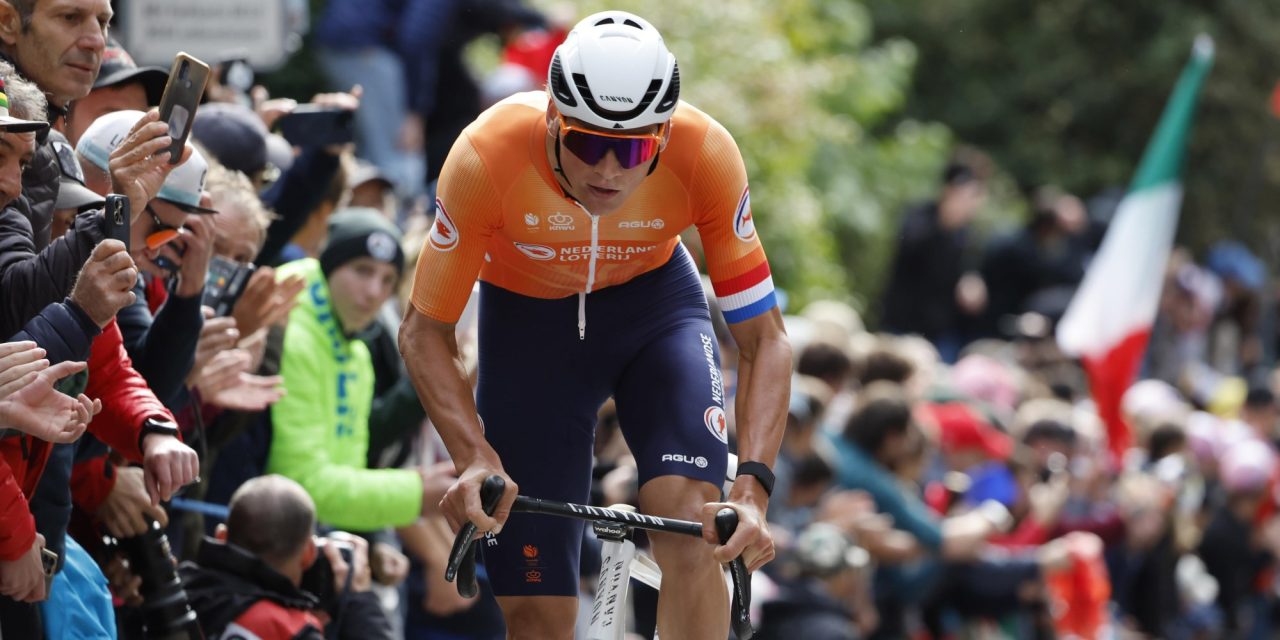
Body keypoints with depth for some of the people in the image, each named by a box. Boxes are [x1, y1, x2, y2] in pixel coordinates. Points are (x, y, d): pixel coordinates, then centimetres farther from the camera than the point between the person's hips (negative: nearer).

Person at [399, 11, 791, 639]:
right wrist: (474, 458, -37)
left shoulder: (705, 155, -31)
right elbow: (425, 332, -21)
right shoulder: (487, 157, -33)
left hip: (655, 303, 0)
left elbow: (763, 338, -23)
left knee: (691, 534, -26)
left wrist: (752, 487, -37)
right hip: (525, 319, 0)